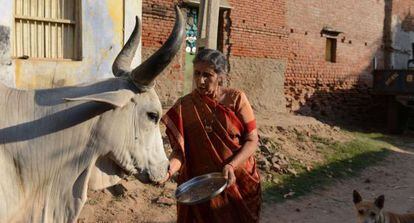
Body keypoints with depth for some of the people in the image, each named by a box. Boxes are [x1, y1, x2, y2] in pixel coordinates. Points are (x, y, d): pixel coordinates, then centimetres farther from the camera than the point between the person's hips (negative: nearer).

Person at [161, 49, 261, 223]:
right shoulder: (183, 107, -6)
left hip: (239, 182, 1)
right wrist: (170, 166, -31)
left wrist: (231, 165, -21)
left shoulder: (236, 99, -7)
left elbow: (252, 140, -7)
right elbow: (179, 149, -10)